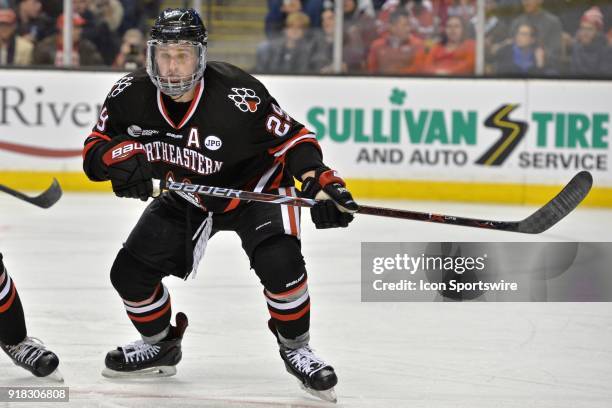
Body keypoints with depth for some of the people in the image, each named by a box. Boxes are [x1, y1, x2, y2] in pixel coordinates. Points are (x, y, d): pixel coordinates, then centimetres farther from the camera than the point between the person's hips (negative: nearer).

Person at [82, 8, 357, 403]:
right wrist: (122, 156, -32)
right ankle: (160, 345, 27)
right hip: (187, 195, 5)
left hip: (255, 186, -5)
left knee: (279, 261, -29)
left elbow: (291, 138, -23)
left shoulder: (237, 94, -32)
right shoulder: (131, 95, -19)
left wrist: (321, 183, -37)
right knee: (130, 270, -1)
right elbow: (96, 148, -9)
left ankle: (296, 347, -4)